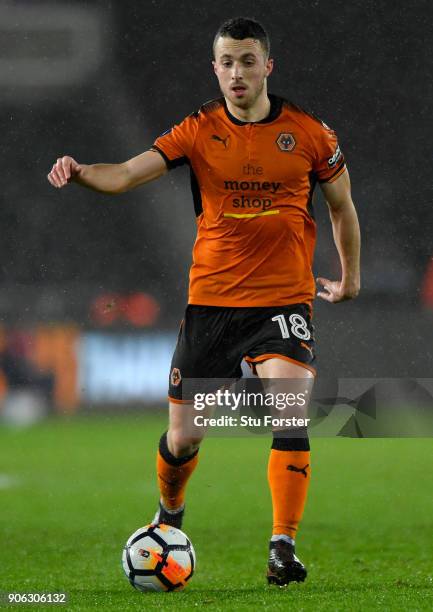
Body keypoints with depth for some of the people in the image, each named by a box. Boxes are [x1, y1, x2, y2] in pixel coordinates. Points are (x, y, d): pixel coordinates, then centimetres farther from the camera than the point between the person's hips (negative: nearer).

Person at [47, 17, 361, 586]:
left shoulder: (309, 132, -1)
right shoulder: (199, 131, -2)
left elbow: (342, 204, 15)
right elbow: (129, 173, -14)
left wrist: (350, 276, 20)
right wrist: (80, 172, -34)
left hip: (285, 299, -1)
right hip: (211, 299, 1)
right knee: (183, 437, 5)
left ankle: (284, 547, -18)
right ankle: (170, 513, 37)